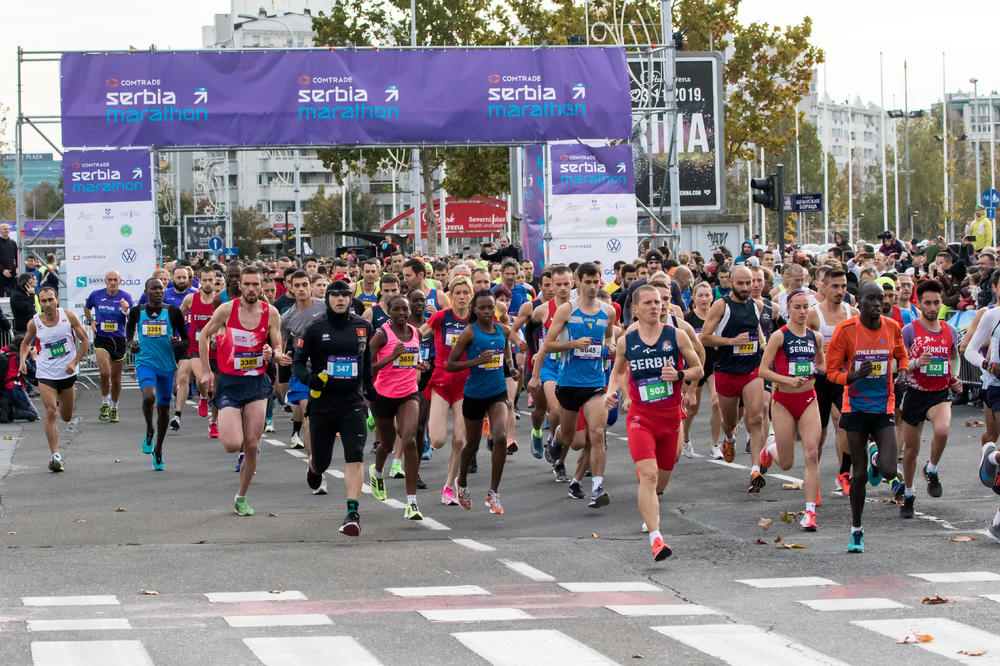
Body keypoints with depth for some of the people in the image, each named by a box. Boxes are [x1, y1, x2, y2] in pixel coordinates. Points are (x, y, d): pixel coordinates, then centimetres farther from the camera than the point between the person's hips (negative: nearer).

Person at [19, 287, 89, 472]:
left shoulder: (69, 317, -10)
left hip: (68, 373, 1)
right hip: (46, 374, -1)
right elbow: (26, 343, 11)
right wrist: (22, 360, -7)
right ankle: (55, 455, -14)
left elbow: (85, 341, -1)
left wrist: (74, 362, -12)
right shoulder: (34, 323, -8)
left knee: (67, 417, 14)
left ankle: (61, 400, 52)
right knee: (50, 412, -17)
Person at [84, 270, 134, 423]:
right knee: (105, 372, -20)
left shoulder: (125, 297, -2)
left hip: (119, 340, 1)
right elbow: (86, 308, 21)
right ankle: (105, 404, -2)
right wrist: (91, 321, 4)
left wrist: (126, 310, -29)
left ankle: (114, 408, 25)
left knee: (116, 377, 8)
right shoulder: (96, 295, 0)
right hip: (101, 339, -1)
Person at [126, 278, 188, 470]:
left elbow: (186, 340, 4)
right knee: (149, 397, -29)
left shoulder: (173, 312, -1)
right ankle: (149, 431, 0)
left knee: (164, 408, 11)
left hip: (167, 365, 1)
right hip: (145, 362, -1)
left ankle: (158, 449, 30)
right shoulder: (137, 312, 1)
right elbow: (129, 330, 21)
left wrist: (179, 344, -18)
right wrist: (131, 344, 1)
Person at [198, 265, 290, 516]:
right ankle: (224, 428, 25)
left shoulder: (270, 313, -2)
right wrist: (206, 370, 3)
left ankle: (241, 497, 18)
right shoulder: (226, 310, -8)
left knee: (252, 446, 1)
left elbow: (278, 350, 4)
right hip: (229, 383, -2)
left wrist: (273, 353, -20)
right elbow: (204, 335, 6)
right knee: (232, 445, -14)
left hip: (257, 384, 2)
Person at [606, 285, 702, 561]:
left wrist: (679, 375, -15)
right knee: (649, 475, -19)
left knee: (662, 479, 14)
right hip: (640, 417, -2)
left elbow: (698, 370, 5)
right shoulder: (626, 341, 0)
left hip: (671, 416, 2)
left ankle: (649, 510, 50)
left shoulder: (677, 336, -2)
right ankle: (655, 538, -25)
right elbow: (618, 370, 19)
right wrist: (611, 391, 0)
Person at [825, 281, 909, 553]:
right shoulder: (846, 330, -9)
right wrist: (854, 375, -24)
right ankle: (856, 531, 19)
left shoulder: (892, 327, -1)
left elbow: (902, 356, 19)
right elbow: (832, 372, -4)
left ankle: (876, 458, 26)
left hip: (884, 408, 1)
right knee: (859, 474, 1)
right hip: (856, 408, -1)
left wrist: (903, 373, -2)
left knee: (889, 471, -13)